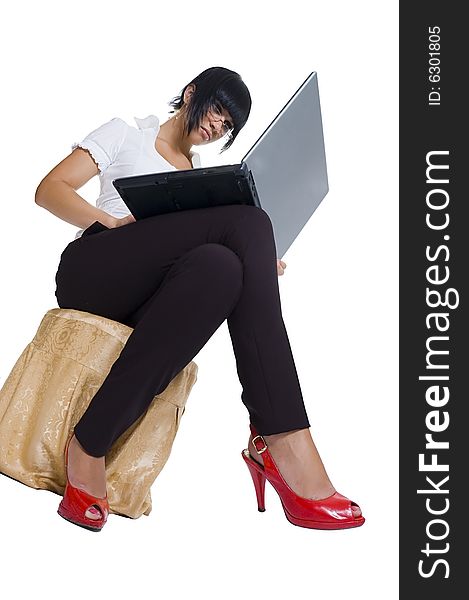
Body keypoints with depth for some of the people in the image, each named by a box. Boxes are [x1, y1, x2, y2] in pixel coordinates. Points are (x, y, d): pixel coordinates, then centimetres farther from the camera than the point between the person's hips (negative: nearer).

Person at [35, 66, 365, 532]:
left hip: (146, 301, 4)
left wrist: (261, 264, -4)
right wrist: (112, 221, -11)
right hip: (92, 268, -4)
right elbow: (49, 189, 8)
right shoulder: (127, 134, 19)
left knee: (219, 265, -34)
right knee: (246, 221, -28)